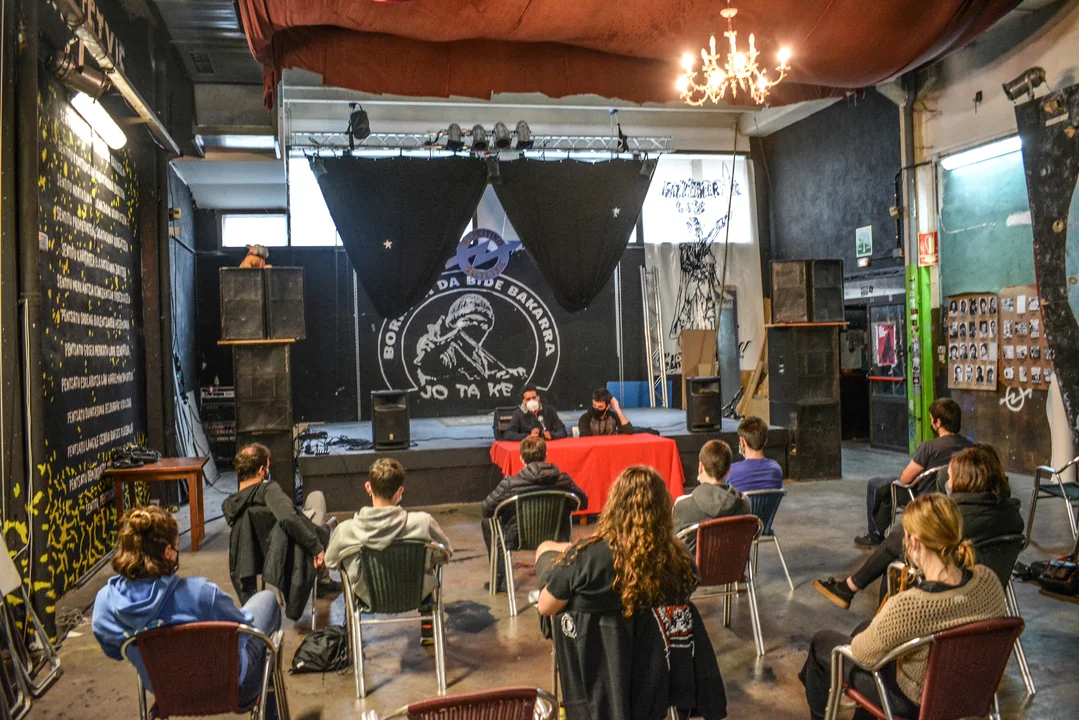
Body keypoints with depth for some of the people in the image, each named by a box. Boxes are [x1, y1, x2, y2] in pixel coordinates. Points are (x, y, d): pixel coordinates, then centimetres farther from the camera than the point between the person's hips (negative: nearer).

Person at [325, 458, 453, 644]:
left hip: (368, 598, 1)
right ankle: (427, 631, 42)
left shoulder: (346, 530, -24)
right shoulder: (422, 522, -27)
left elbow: (330, 562, -3)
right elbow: (447, 553, -7)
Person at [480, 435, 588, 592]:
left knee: (486, 522, 25)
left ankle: (501, 579, 29)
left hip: (518, 539, -2)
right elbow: (583, 503, 2)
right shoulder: (563, 480, -13)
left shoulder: (510, 484, -20)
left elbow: (485, 510, -11)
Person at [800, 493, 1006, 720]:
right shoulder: (989, 580, -21)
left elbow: (860, 653, -19)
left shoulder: (906, 606, -40)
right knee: (864, 628, 31)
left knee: (821, 641, 19)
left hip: (916, 701, -6)